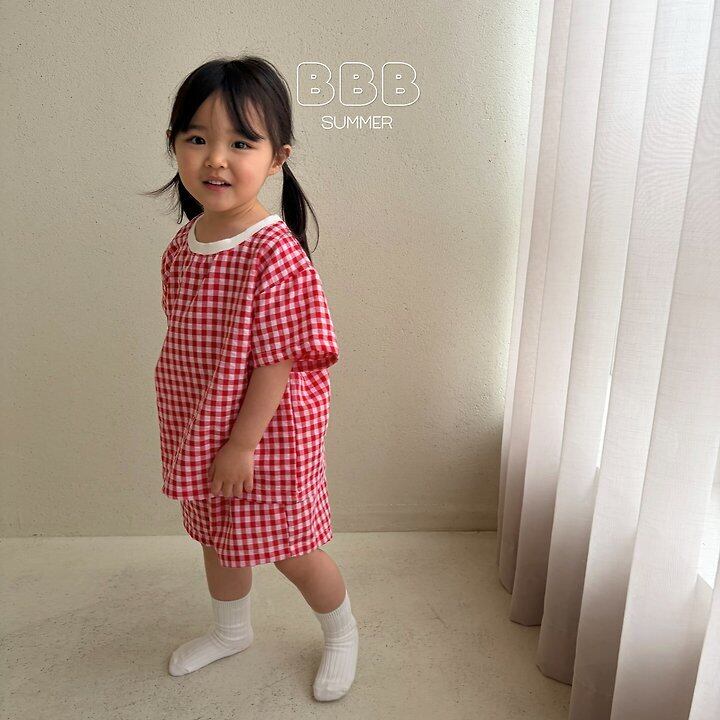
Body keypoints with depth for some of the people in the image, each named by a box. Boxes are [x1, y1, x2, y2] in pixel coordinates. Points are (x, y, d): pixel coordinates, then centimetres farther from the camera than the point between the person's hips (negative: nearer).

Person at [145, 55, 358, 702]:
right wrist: (191, 427, 14)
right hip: (201, 426, 8)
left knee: (288, 548, 12)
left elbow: (278, 360, -23)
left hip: (267, 431, -7)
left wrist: (243, 443, -18)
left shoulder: (276, 254, -25)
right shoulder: (183, 244, -1)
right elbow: (184, 343, 9)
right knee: (217, 536, 25)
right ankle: (231, 629, 53)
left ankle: (342, 632, 42)